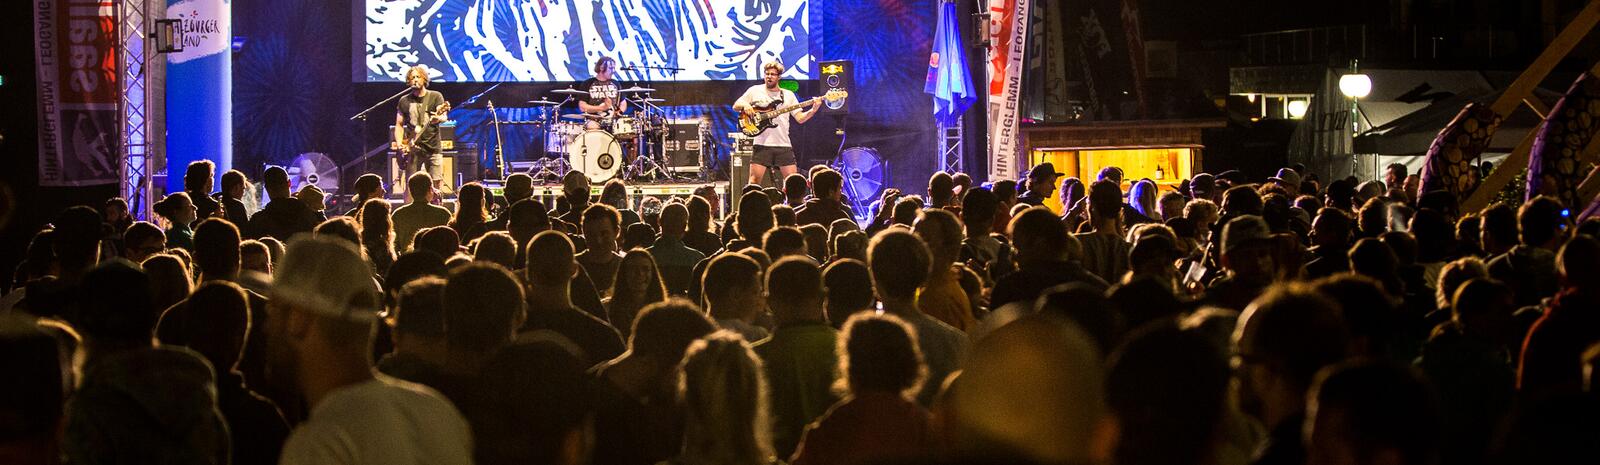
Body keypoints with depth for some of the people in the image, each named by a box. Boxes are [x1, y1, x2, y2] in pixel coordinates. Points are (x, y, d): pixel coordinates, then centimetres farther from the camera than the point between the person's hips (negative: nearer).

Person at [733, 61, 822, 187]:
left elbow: (800, 118, 9)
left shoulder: (788, 95, 13)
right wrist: (745, 106, -10)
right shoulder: (755, 91, 9)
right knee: (755, 180, -8)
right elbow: (735, 106, 12)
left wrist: (813, 110, -8)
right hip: (762, 144, -2)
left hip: (783, 145, 2)